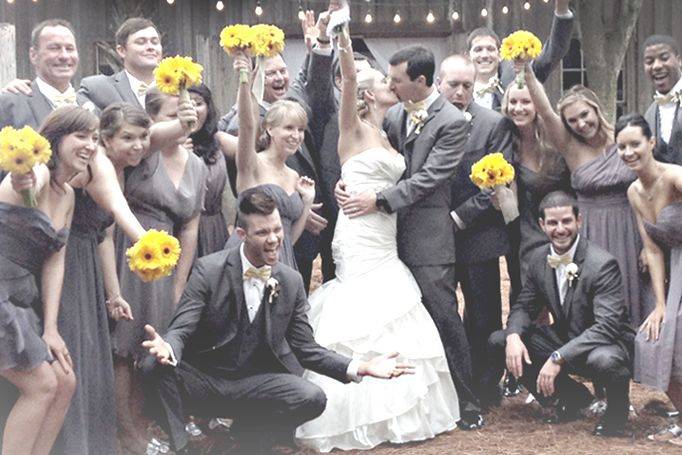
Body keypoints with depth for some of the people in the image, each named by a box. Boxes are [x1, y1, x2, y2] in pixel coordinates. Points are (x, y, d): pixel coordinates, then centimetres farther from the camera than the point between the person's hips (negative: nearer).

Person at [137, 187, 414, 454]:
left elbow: (303, 348, 5)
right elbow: (181, 329, -11)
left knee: (312, 399, -24)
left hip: (254, 385, 2)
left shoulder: (292, 282, 2)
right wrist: (169, 348, -38)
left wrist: (358, 368, -9)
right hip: (202, 379, -2)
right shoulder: (209, 270, -9)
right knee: (154, 366, -31)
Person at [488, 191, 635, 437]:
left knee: (603, 359, -42)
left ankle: (617, 408, -3)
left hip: (610, 345, -7)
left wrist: (558, 358, -38)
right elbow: (524, 306, 6)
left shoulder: (602, 264, -23)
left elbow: (607, 326, -31)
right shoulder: (539, 258, -2)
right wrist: (513, 336, -19)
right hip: (564, 339, 7)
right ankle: (572, 397, 8)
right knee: (498, 341, -6)